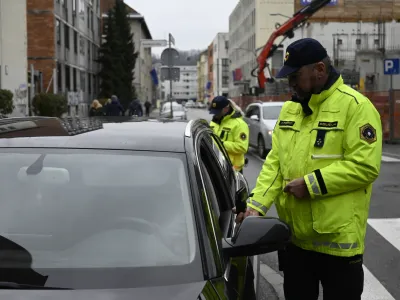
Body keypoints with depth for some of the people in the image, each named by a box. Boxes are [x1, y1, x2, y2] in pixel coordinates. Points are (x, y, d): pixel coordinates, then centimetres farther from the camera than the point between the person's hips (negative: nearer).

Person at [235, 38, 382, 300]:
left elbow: (365, 166, -20)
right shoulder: (290, 108, 11)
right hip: (293, 236, 7)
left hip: (338, 239, -7)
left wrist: (310, 184, -20)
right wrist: (257, 205, -4)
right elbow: (274, 162, 9)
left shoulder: (356, 106, -12)